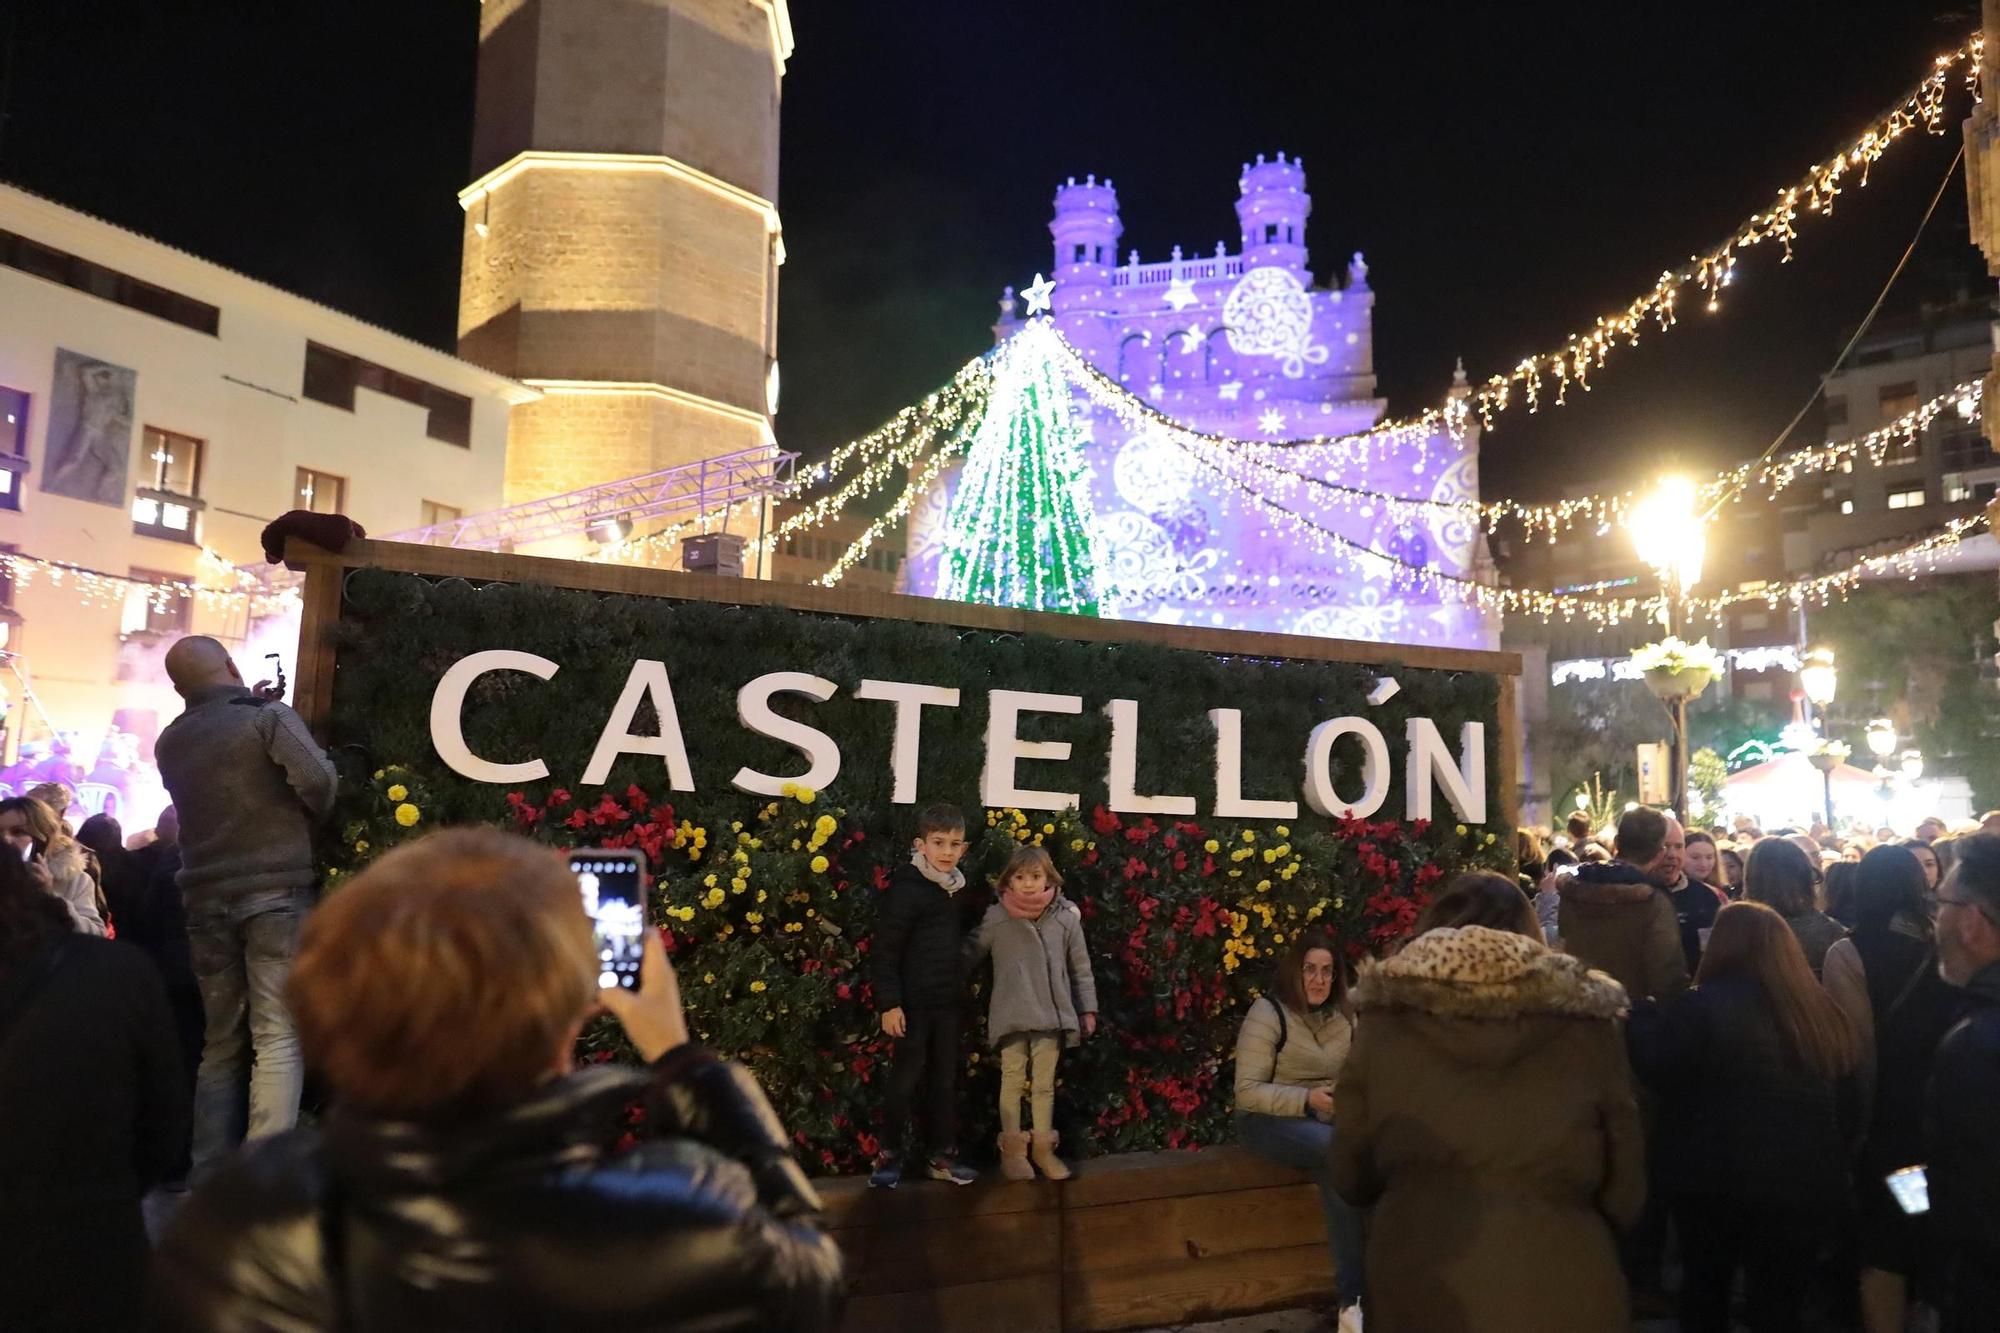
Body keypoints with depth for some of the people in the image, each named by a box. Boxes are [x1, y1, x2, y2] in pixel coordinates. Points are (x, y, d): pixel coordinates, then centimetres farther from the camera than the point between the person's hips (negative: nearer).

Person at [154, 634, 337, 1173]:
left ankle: (209, 1171, 17)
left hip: (206, 899, 5)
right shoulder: (268, 716, -7)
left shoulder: (170, 742, 10)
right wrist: (311, 822, 2)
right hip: (276, 892, -5)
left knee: (219, 1042, 14)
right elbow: (318, 780, -19)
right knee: (278, 1041, -6)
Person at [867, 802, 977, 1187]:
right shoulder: (906, 889, -13)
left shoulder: (957, 890, 9)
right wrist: (889, 1003, -17)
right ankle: (891, 1155, 13)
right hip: (915, 1001, -7)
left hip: (950, 1001, 7)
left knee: (945, 1078, 12)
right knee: (906, 1078, 1)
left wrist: (965, 992, 14)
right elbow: (883, 950, -14)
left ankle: (941, 1155, 22)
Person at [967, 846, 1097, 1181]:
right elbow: (968, 954, 0)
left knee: (1045, 1083, 12)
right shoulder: (996, 919, -6)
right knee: (1012, 1081, 7)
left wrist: (1087, 1009, 7)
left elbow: (1080, 968, 6)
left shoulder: (1066, 917, -1)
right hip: (1011, 1015, -1)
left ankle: (1043, 1147, 25)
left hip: (1052, 1014, 2)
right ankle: (1011, 1149, 18)